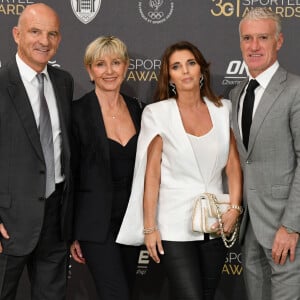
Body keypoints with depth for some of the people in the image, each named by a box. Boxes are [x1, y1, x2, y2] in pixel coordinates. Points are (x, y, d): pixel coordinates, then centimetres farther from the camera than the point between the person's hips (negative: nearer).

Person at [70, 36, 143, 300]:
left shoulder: (137, 109, 6)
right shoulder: (78, 112, -10)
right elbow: (69, 176, -7)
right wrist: (71, 234, -8)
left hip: (132, 218, 6)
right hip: (97, 222, -5)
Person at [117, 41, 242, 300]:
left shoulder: (222, 109, 4)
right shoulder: (157, 113, -5)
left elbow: (233, 164, 6)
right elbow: (152, 174, -5)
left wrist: (235, 208, -6)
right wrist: (149, 227, -6)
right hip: (176, 226, -3)